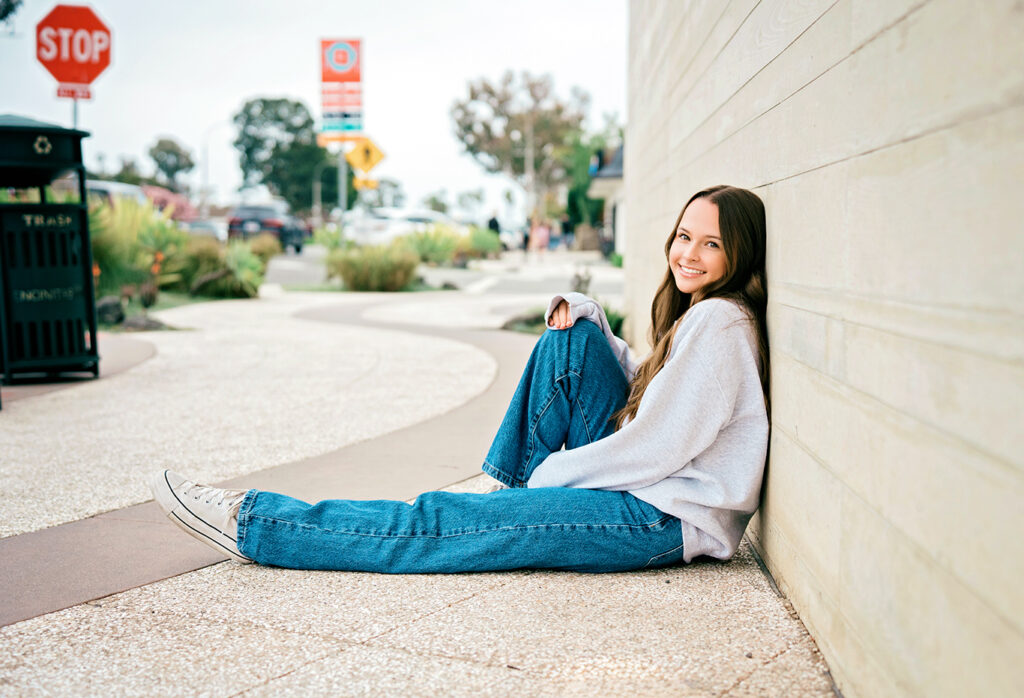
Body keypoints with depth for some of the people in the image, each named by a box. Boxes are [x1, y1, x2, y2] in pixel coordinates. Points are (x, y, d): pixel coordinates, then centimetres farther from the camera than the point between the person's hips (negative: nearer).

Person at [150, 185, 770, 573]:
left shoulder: (720, 321, -16)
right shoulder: (698, 313, 13)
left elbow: (656, 448, -20)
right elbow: (647, 391, 16)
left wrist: (549, 474, -9)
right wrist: (586, 313, 2)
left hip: (674, 521, -9)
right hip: (642, 483, 9)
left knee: (441, 521, -12)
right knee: (572, 338, 2)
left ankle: (253, 525, -2)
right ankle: (511, 496, 5)